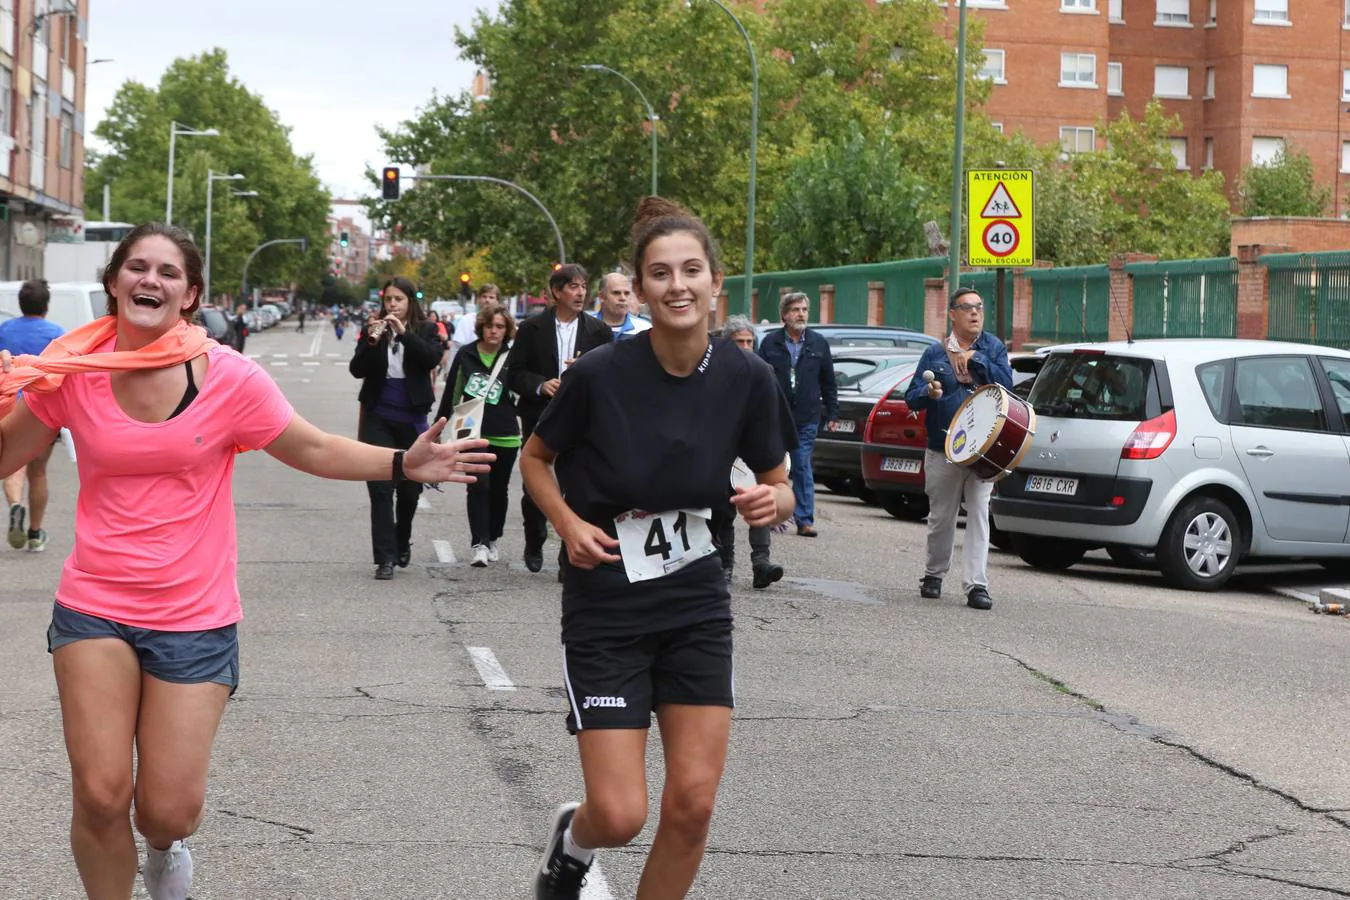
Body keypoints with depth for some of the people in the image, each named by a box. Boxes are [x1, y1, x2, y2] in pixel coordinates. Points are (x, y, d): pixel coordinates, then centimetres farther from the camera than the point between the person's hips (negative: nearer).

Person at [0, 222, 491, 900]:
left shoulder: (227, 378, -8)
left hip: (195, 620, -1)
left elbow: (314, 450, 2)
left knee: (170, 811, 1)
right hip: (95, 609, 1)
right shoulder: (71, 371, -4)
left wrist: (404, 464, -9)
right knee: (101, 794, -7)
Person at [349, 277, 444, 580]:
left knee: (410, 487, 10)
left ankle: (402, 541, 36)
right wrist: (371, 342, -20)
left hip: (411, 419, 0)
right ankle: (384, 558, -5)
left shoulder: (425, 330, 2)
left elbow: (432, 358, -15)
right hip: (378, 418, 0)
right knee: (380, 488, -6)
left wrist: (404, 333, -24)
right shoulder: (372, 328, 3)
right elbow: (357, 370, -4)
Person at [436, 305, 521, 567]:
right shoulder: (465, 355, 1)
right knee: (478, 486, -11)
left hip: (505, 437, 1)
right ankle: (479, 544, -13)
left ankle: (492, 540, 28)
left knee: (498, 490, 11)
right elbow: (452, 393, 9)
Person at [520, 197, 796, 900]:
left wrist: (771, 502, -18)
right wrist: (569, 524, -15)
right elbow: (535, 459, 2)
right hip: (606, 610, -3)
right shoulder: (600, 374, -16)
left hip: (697, 606, 3)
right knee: (620, 816, -6)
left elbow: (781, 487, 5)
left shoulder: (746, 378, -8)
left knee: (692, 804, -1)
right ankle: (572, 838, 31)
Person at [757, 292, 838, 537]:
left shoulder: (818, 344, 7)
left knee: (803, 469, -1)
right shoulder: (770, 342, 2)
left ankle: (805, 519, -1)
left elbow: (828, 383, 11)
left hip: (806, 418, 0)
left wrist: (832, 413, 8)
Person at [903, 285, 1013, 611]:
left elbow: (1006, 383, -9)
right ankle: (934, 575, 27)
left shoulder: (993, 348, 6)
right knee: (941, 518, 9)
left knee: (979, 515, -8)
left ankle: (977, 584, -9)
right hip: (942, 451, 1)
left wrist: (975, 360, -14)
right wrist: (928, 393, -19)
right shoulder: (935, 353, 5)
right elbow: (911, 398, 2)